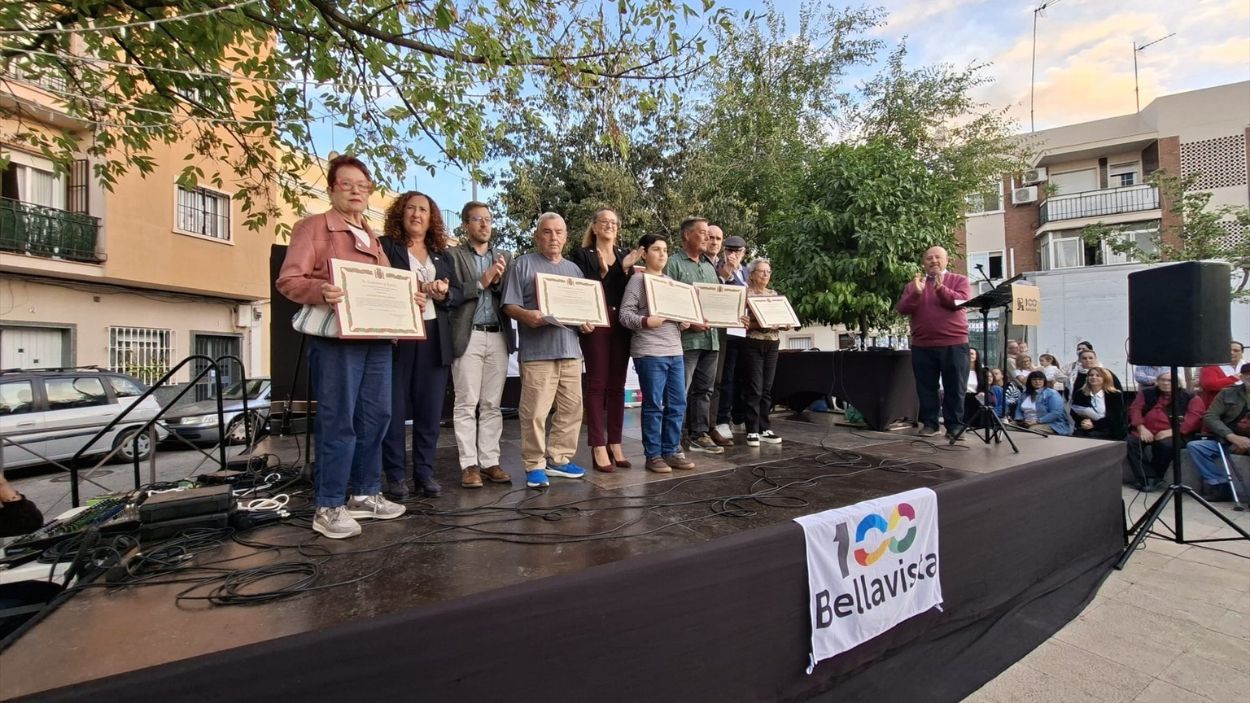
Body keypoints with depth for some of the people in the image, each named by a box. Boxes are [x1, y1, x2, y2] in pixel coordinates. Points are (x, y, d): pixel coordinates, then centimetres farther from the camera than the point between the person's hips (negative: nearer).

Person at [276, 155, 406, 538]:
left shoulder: (372, 237, 24)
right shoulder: (312, 226, 2)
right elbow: (288, 280, -8)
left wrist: (409, 298, 7)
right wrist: (320, 291, -28)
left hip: (377, 339, 7)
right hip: (335, 339, -7)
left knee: (375, 417, 8)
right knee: (337, 422, -7)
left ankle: (365, 494, 21)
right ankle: (327, 507, 3)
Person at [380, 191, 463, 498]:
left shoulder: (442, 254, 18)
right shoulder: (385, 246, 6)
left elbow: (459, 294, 13)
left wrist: (444, 293, -8)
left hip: (434, 338, 4)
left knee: (430, 409, 6)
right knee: (395, 408, 1)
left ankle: (425, 473, 16)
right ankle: (395, 475, 11)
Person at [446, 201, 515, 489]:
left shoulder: (504, 256, 16)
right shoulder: (453, 255, 5)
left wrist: (498, 281, -8)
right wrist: (481, 282, -12)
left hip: (498, 337, 4)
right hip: (468, 337, -3)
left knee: (492, 405, 6)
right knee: (466, 404, 0)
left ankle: (490, 461, 12)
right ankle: (469, 464, 6)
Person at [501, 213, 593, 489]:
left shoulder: (573, 269, 19)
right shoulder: (523, 264, 3)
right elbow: (509, 306, -4)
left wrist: (586, 321, 0)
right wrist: (527, 315, -23)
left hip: (570, 348, 6)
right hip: (537, 350, -6)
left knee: (572, 408, 8)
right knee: (535, 412, -5)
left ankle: (558, 459, 21)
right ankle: (535, 466, 8)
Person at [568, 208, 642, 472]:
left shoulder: (625, 254, 16)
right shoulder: (582, 254, 2)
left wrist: (625, 269, -7)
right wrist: (602, 273, -18)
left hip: (621, 324, 5)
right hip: (595, 324, -5)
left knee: (617, 385, 7)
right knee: (597, 383, -4)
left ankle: (615, 444, 14)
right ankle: (598, 447, 0)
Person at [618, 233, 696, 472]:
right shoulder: (638, 280, -3)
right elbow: (624, 314, -10)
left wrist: (684, 322, 3)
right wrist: (645, 321, -25)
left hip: (675, 351, 7)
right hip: (649, 353, -7)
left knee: (677, 404, 9)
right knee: (654, 405, -1)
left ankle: (671, 451, 20)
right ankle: (653, 455, 11)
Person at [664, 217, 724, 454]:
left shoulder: (709, 268, 22)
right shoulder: (673, 264, -2)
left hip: (710, 337, 8)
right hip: (686, 337, -8)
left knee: (703, 389, 12)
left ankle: (699, 435, 21)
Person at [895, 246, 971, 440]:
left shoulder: (959, 280, 8)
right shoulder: (914, 284, 13)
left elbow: (963, 301, -10)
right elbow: (901, 309, 0)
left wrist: (941, 288, -22)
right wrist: (916, 292, -15)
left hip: (954, 344, -2)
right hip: (922, 345, 2)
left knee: (954, 387, 2)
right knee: (926, 387, 5)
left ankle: (955, 425, 10)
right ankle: (929, 423, 13)